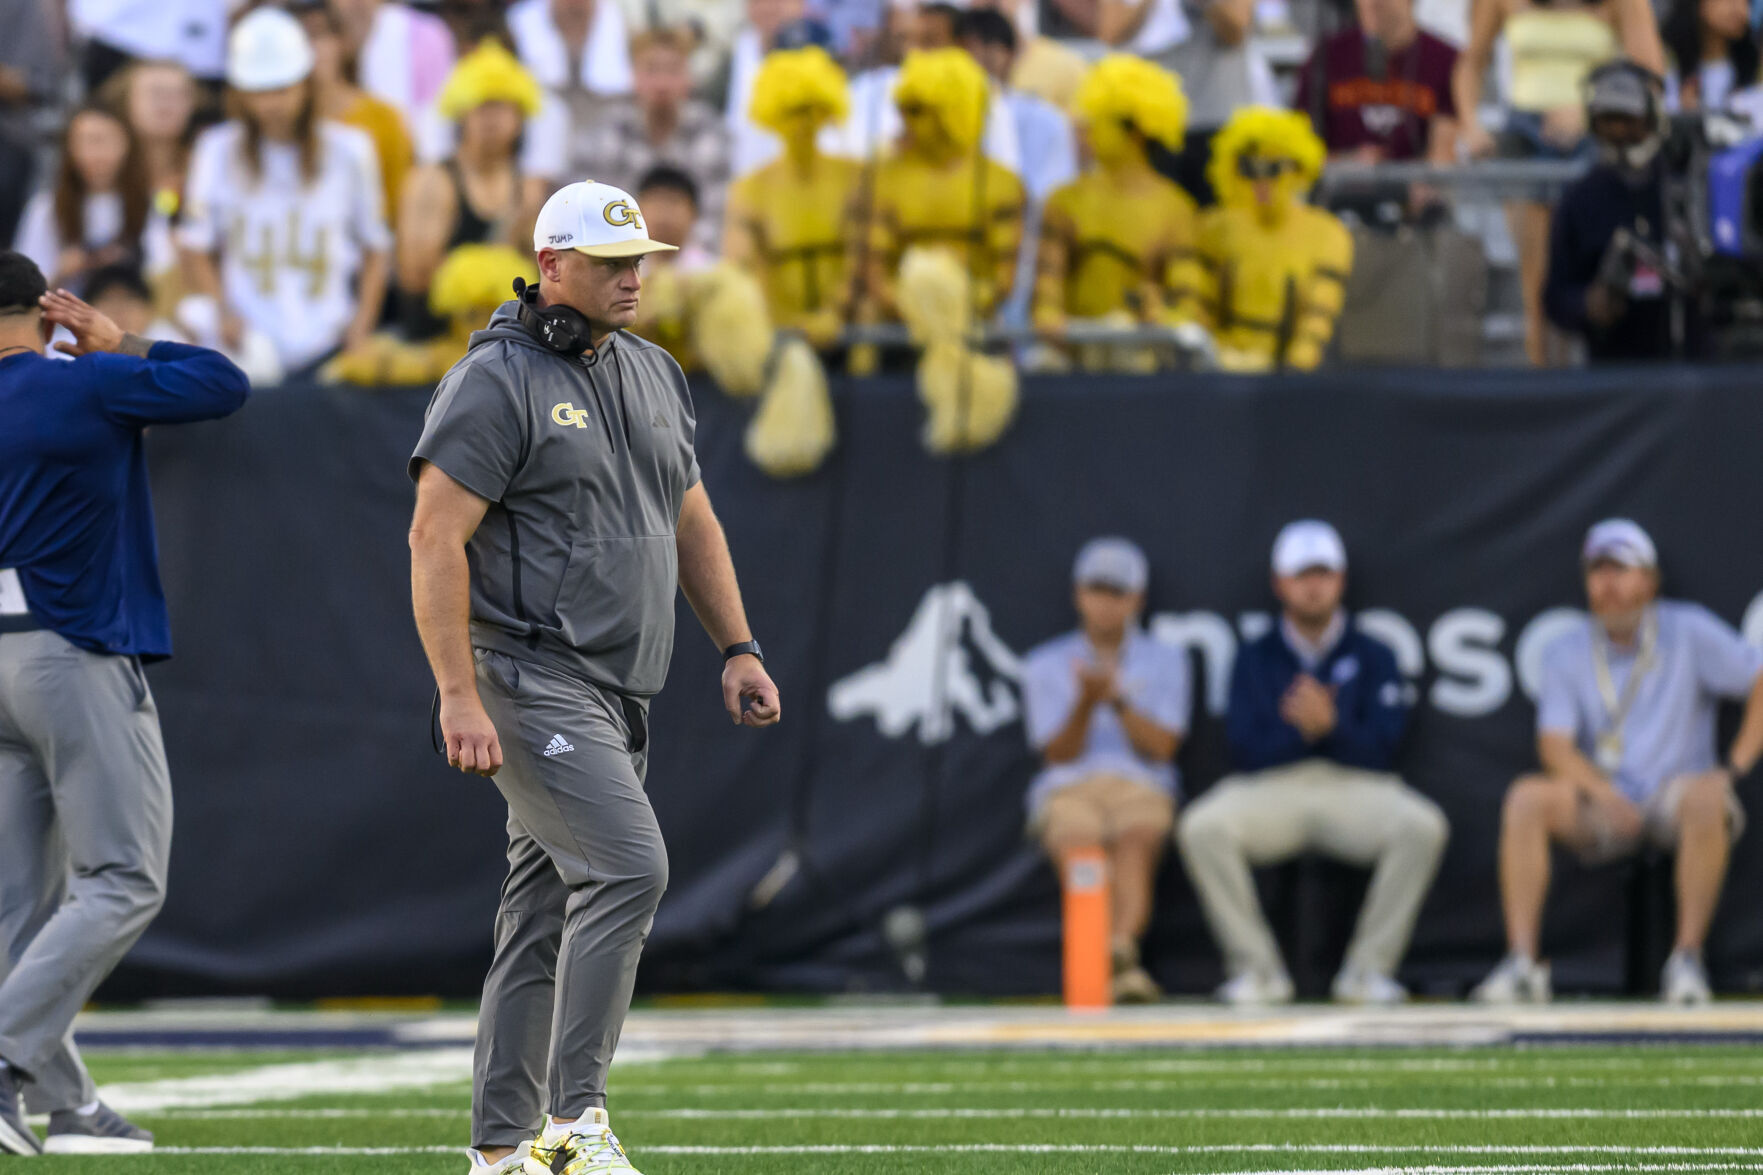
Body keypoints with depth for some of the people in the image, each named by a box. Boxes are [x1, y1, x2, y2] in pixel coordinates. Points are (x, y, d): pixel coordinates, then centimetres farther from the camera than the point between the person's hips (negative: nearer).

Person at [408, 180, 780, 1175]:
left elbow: (691, 522, 23)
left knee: (549, 914, 9)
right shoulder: (497, 382, -10)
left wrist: (739, 649, 13)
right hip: (532, 676, -8)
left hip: (619, 696, 8)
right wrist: (458, 696, -21)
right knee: (628, 867, -21)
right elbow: (437, 539, -14)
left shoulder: (653, 375, 15)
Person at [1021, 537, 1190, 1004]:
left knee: (1134, 847, -37)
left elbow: (1161, 748, 3)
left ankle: (1120, 944, -64)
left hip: (1141, 787, 0)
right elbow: (1058, 754, 5)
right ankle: (1121, 964, -58)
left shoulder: (1165, 662, 16)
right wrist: (1086, 702, -12)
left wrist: (1117, 699, -12)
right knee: (1081, 850, -36)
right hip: (1068, 791, 0)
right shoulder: (1045, 665, 16)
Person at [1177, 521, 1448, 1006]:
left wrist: (1330, 726, -18)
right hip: (1271, 787, 0)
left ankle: (1369, 967, -19)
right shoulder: (1256, 659, 12)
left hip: (1356, 785, 0)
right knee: (1203, 828, -31)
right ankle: (1256, 969, -19)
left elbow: (1382, 751, 0)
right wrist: (1299, 729, -16)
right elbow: (1246, 752, 1)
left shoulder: (1373, 656, 11)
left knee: (1423, 827, -31)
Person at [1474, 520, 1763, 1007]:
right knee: (1526, 798, -25)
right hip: (1603, 808, 2)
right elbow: (1555, 746, -6)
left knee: (1706, 800, -37)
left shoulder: (1689, 633, 1)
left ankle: (1688, 959, -30)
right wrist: (1605, 794, -24)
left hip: (1674, 797, -2)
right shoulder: (1566, 653, 7)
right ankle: (1522, 963, -30)